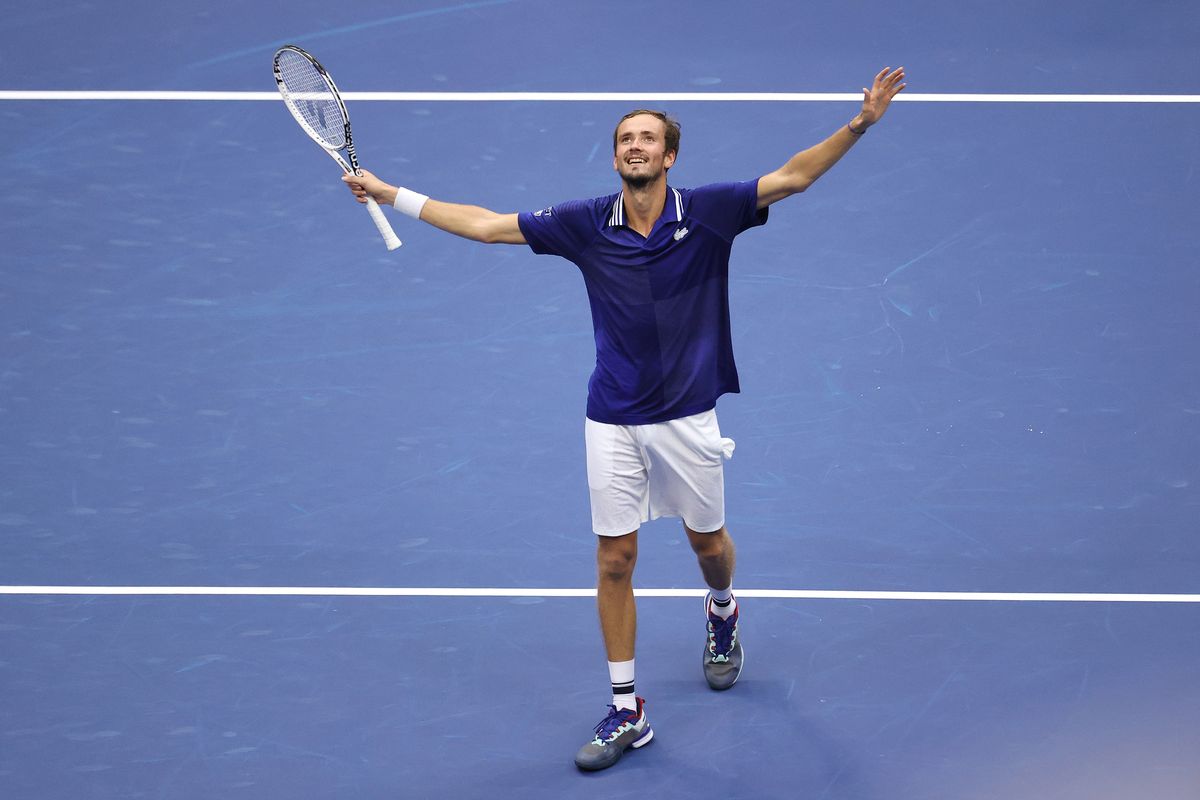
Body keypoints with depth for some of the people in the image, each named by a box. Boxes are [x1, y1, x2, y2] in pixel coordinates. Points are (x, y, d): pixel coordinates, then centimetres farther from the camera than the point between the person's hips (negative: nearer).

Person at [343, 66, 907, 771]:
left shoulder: (707, 212, -7)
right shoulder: (587, 224, -2)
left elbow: (793, 178, -10)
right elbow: (487, 224, 3)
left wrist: (859, 125, -22)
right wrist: (390, 194, 3)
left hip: (688, 416, -1)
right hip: (613, 421, 1)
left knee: (708, 541, 14)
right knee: (615, 560, 0)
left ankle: (722, 612, 51)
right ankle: (627, 712, 8)